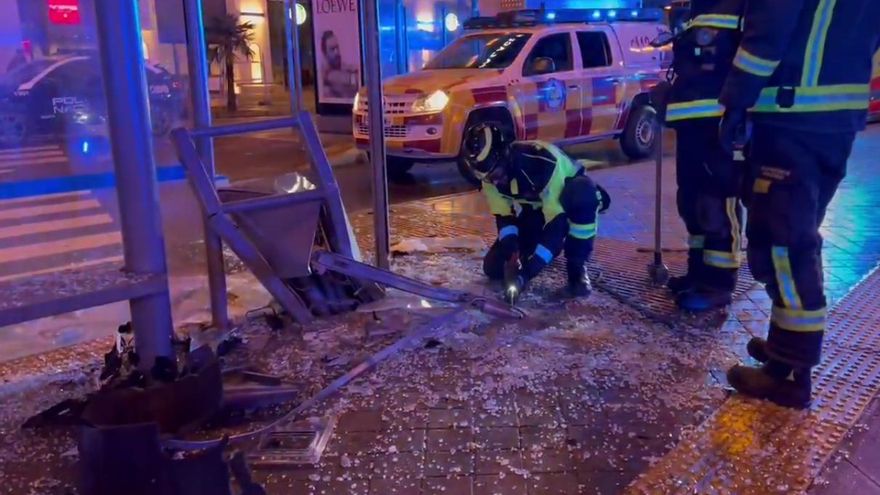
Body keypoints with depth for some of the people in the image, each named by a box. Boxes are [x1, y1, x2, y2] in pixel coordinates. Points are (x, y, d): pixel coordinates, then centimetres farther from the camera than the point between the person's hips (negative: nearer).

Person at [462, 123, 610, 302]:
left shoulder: (544, 161, -39)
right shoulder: (491, 175, -19)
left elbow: (558, 222, -39)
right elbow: (504, 217, -12)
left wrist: (528, 270, -44)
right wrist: (511, 255, -29)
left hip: (573, 203, -5)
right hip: (535, 210, 5)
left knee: (584, 191, -43)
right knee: (494, 268, -11)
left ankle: (577, 266, -23)